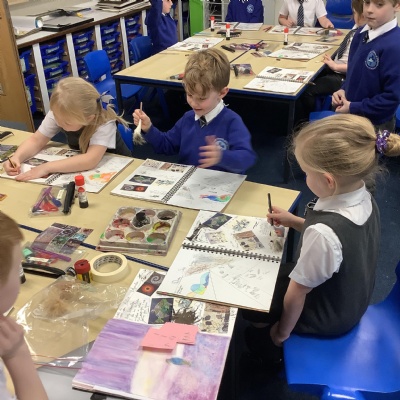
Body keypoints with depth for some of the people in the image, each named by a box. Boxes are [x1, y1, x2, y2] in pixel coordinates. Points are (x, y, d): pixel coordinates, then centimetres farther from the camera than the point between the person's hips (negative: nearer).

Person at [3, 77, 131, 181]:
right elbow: (36, 140, -9)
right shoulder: (58, 113, -18)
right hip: (81, 168, 4)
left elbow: (91, 160, -42)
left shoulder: (104, 123, -31)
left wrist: (47, 167, -42)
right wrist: (16, 157, -26)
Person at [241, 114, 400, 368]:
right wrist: (295, 222, 0)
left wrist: (282, 331, -9)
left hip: (327, 318, -7)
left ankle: (268, 344, 31)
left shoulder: (324, 233, -41)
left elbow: (298, 292, -25)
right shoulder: (364, 199, -16)